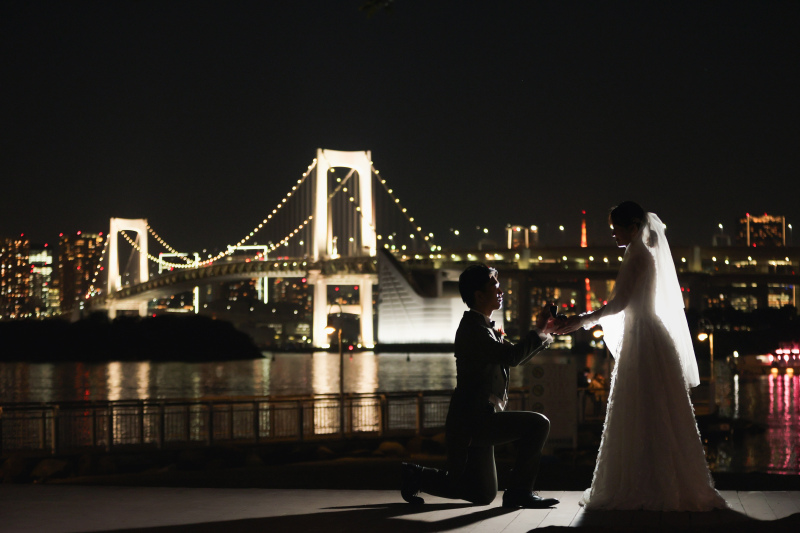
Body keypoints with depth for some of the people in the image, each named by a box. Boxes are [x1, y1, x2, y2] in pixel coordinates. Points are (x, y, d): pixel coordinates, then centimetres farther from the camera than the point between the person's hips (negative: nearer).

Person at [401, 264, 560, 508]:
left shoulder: (484, 327, 17)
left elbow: (516, 357, 20)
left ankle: (416, 476, 23)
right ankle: (519, 491, -10)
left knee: (483, 495, 18)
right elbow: (512, 356, -26)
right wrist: (539, 331, -16)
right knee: (537, 424, -20)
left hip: (477, 423, 10)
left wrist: (543, 332, 10)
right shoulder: (473, 328, -14)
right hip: (472, 422, -10)